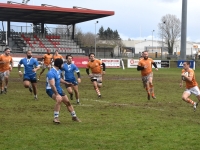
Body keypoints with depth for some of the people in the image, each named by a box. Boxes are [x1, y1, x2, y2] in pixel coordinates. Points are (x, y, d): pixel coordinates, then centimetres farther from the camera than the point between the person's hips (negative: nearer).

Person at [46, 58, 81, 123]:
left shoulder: (58, 71, 3)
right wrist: (57, 94, -39)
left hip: (58, 89, 9)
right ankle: (56, 118, -27)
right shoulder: (51, 73, -26)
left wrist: (66, 83, 25)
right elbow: (52, 85, -34)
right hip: (51, 90, -9)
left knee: (67, 102, 14)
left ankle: (74, 116, 34)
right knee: (59, 99, -36)